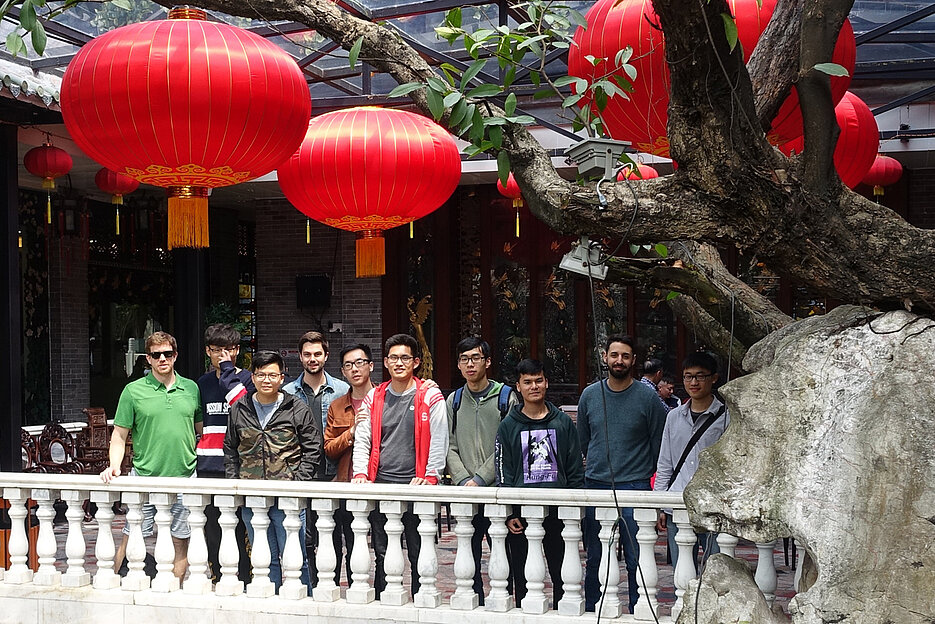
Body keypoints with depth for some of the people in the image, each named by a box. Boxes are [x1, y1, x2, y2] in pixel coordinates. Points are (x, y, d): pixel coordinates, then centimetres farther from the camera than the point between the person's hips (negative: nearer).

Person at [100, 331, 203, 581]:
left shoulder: (191, 389, 8)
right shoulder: (133, 391, 1)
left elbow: (201, 432, 15)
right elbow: (119, 435, 3)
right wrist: (114, 466, -11)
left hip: (185, 476, 2)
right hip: (145, 477, -2)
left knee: (181, 542, 6)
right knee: (130, 540, 0)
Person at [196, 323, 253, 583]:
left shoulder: (247, 379, 1)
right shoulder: (203, 383, 16)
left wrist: (227, 370, -13)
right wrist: (194, 457, 20)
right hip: (208, 465, 5)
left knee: (238, 528, -4)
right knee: (212, 527, 9)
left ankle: (242, 579, 2)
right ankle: (218, 579, 18)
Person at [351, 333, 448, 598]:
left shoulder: (430, 396, 2)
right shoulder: (374, 397, 12)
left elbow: (439, 442, -2)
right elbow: (362, 440, 10)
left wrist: (430, 477, -13)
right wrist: (360, 473, -4)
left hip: (416, 487, -3)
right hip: (380, 486, 3)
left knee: (419, 555, 1)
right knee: (382, 555, 8)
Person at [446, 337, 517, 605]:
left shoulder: (505, 397, 1)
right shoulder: (454, 401, 13)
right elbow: (450, 447, 8)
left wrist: (480, 479, -12)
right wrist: (464, 480, -7)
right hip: (465, 493, 3)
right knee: (469, 557, 7)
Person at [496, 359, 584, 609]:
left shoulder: (563, 422, 9)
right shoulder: (508, 426, 6)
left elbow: (576, 469, 9)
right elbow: (504, 473, 3)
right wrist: (508, 513, -6)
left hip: (558, 511, 1)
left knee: (564, 577, 3)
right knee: (523, 579, 4)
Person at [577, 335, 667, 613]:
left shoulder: (648, 397, -1)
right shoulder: (590, 395, 8)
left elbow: (659, 445, 4)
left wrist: (650, 478, 4)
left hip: (635, 488, -3)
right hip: (595, 486, 3)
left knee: (636, 560, -1)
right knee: (594, 559, 9)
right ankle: (590, 613, 19)